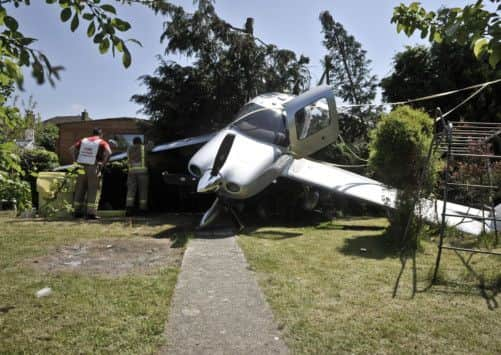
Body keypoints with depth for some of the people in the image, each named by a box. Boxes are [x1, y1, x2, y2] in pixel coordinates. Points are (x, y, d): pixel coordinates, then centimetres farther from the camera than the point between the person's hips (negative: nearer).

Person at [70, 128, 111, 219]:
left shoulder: (84, 140, 16)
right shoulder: (102, 142, 1)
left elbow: (72, 148, 10)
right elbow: (108, 152, -17)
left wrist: (76, 160, 10)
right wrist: (103, 164, -9)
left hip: (81, 167, 4)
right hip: (93, 168, -4)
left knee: (80, 189, 12)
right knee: (93, 190, 1)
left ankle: (78, 212, 17)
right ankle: (91, 213, -2)